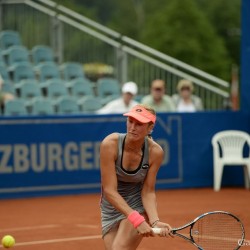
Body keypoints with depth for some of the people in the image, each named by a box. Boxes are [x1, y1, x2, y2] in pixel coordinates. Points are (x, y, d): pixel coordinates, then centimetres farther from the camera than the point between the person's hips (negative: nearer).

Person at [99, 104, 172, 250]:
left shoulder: (155, 152, -19)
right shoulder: (110, 144, -24)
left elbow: (148, 192, -11)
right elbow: (110, 191, -26)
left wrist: (155, 221, -30)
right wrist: (136, 219, -35)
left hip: (138, 206, -1)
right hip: (111, 208, 1)